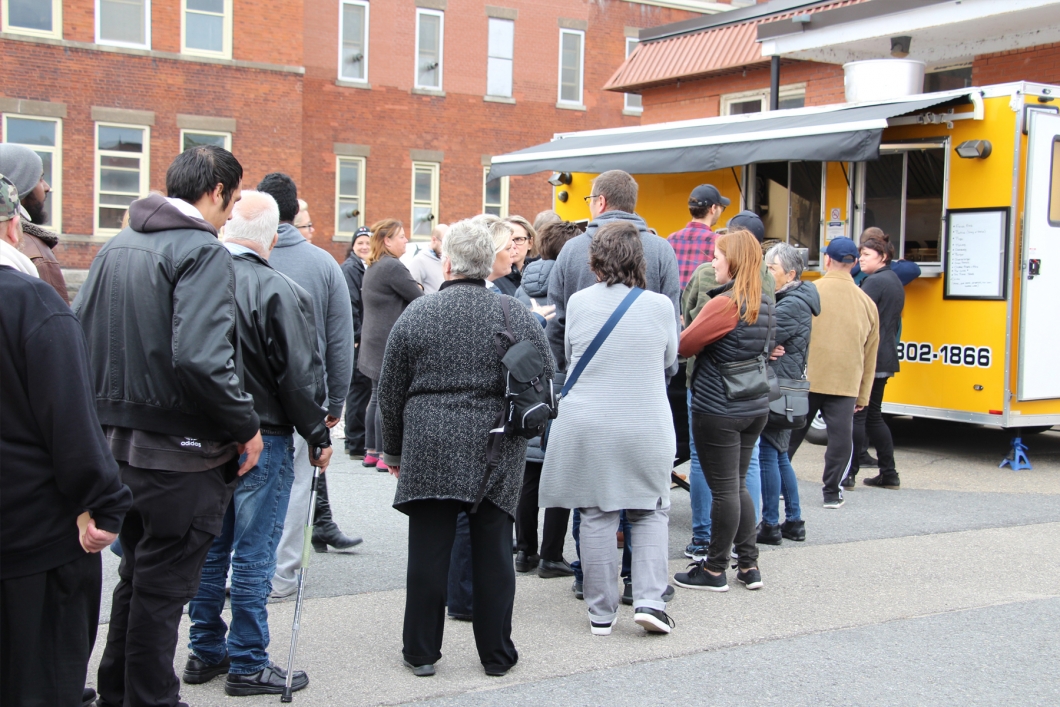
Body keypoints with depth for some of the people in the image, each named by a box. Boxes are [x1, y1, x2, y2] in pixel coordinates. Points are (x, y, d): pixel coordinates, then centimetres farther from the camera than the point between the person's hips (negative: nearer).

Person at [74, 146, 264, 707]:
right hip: (179, 452, -8)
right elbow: (200, 358, -28)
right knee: (164, 586, 4)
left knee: (136, 573, 21)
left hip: (119, 440, 8)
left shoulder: (115, 246, 10)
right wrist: (246, 425, -16)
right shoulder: (203, 252, -16)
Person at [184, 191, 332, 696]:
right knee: (253, 554, 3)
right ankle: (248, 666, 12)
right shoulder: (278, 291, -18)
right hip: (261, 438, -6)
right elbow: (300, 375, -15)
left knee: (209, 547, 17)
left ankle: (205, 653, 28)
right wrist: (318, 435, -2)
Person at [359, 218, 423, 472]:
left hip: (375, 341, 10)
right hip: (390, 344, -10)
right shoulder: (392, 266, -15)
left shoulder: (373, 267, 16)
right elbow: (418, 298, -12)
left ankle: (371, 451, 19)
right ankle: (385, 455, -2)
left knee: (377, 397, 14)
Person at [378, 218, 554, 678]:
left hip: (430, 451, -1)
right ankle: (497, 654, 17)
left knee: (428, 552, 6)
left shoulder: (416, 316, -1)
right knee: (493, 552, 8)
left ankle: (421, 652, 15)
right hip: (498, 452, 1)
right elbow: (545, 382, 7)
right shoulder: (519, 317, 2)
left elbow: (390, 394, 4)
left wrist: (394, 451, 16)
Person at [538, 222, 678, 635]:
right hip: (647, 427, 0)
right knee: (650, 512, 14)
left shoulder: (579, 302, -4)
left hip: (587, 427, 1)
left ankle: (602, 613, 14)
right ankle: (649, 600, 2)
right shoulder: (660, 305, -6)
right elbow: (670, 361, 9)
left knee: (597, 516, 8)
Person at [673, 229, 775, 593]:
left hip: (719, 409, -8)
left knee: (724, 489, 0)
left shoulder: (725, 303, -17)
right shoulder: (766, 304, 8)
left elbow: (685, 346, -12)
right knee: (738, 485, 17)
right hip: (756, 405, 8)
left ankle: (715, 570, 11)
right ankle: (749, 566, 20)